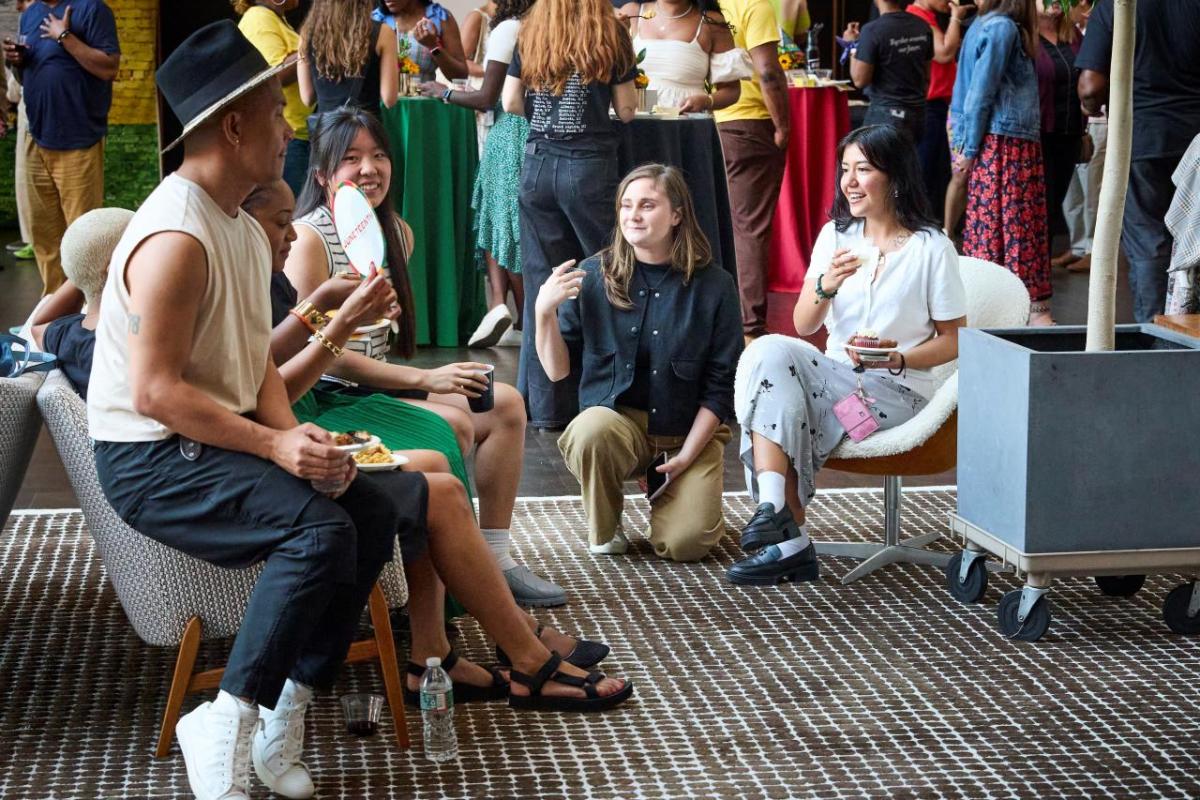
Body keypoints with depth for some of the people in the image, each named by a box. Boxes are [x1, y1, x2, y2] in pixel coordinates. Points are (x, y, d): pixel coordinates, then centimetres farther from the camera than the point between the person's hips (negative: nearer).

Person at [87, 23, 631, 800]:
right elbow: (154, 392, -24)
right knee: (318, 528, -29)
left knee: (382, 504, 1)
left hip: (218, 443, 10)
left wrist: (295, 439, -6)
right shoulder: (176, 239, -20)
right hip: (150, 461, -10)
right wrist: (277, 446, -24)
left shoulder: (246, 233, 13)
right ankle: (229, 728, -22)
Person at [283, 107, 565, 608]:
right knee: (453, 424, -26)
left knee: (505, 403, -5)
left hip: (381, 382, 9)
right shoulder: (307, 240, -15)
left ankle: (495, 557, -3)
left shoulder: (398, 233, 12)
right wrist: (424, 380, -22)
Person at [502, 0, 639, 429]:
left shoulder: (530, 36, 7)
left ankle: (546, 404, 7)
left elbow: (511, 103, 7)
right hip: (590, 166, -3)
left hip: (537, 165, 3)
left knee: (542, 282, 5)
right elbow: (626, 111, 0)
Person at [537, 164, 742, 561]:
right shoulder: (593, 277, -3)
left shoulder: (714, 286, -5)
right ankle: (603, 528, -3)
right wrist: (545, 312, -20)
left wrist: (687, 455, -11)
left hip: (690, 430, 0)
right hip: (616, 416, 0)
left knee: (684, 544, -19)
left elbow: (720, 386, -2)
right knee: (591, 431, -36)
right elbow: (557, 371, -4)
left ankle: (666, 495, 20)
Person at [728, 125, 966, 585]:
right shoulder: (836, 236, 11)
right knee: (769, 351, -27)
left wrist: (896, 359, -18)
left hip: (899, 393, -5)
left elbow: (953, 341, -1)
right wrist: (827, 285, -17)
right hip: (836, 379, 5)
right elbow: (804, 326, 4)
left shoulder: (932, 249, -3)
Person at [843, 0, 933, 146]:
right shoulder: (922, 27, 4)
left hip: (886, 114, -6)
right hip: (918, 112, 6)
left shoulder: (873, 30, -15)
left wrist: (853, 46, 1)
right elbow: (927, 76, 13)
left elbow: (860, 80, -13)